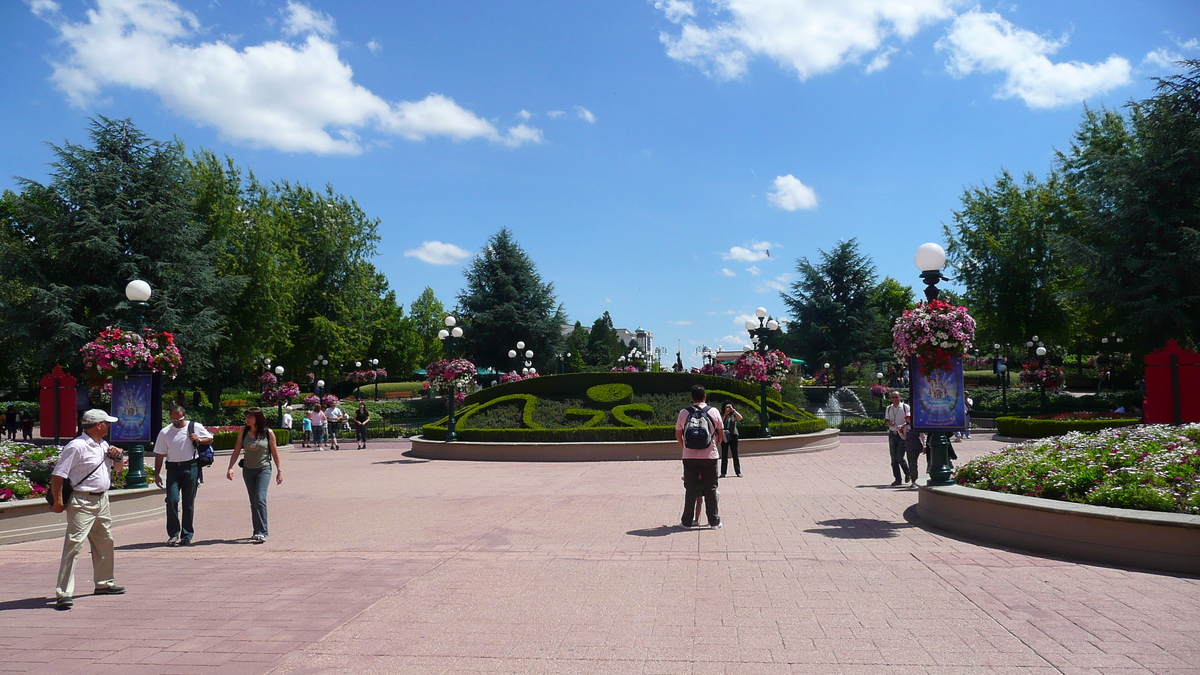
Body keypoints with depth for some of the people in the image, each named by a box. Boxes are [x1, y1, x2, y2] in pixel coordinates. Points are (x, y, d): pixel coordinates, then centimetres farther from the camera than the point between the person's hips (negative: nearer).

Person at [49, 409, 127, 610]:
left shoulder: (103, 445, 12)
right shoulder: (77, 446, -15)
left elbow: (119, 466, 25)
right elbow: (57, 475, -16)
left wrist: (117, 456, 3)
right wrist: (58, 502, -16)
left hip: (102, 500, 9)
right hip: (83, 503, -9)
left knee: (105, 542, 18)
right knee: (74, 544, -13)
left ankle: (104, 583, 33)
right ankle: (63, 593, -13)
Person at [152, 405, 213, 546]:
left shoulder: (196, 427, 4)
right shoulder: (164, 432, 6)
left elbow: (210, 439, 16)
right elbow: (159, 455, 9)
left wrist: (199, 439, -5)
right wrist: (157, 474, 5)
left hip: (191, 467, -1)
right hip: (173, 468, 1)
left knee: (189, 503, 4)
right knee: (172, 500, -10)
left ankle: (187, 536, 12)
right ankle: (173, 534, 3)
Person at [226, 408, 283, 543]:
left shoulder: (268, 433, -7)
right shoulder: (244, 432, 1)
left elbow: (274, 452, 0)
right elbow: (236, 451, 3)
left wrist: (279, 470, 1)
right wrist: (230, 468, -9)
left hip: (264, 469, -4)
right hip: (248, 470, 4)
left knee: (260, 499, -16)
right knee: (253, 502, 10)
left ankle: (262, 532, -16)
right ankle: (258, 531, 18)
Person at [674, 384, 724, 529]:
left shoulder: (683, 413, -1)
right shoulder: (714, 412, -1)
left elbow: (678, 435, 6)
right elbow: (721, 434, 7)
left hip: (689, 457, 0)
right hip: (710, 456, 0)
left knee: (690, 489, 8)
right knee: (711, 489, 8)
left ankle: (687, 521, 12)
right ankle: (714, 521, 12)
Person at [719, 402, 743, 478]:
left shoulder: (734, 414, 3)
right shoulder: (722, 415, 4)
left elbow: (740, 418, -15)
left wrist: (733, 410, -16)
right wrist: (725, 414, -12)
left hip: (733, 435, 0)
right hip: (724, 436, 0)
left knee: (735, 454, 2)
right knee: (724, 455, 4)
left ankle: (738, 472, 7)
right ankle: (723, 473, 9)